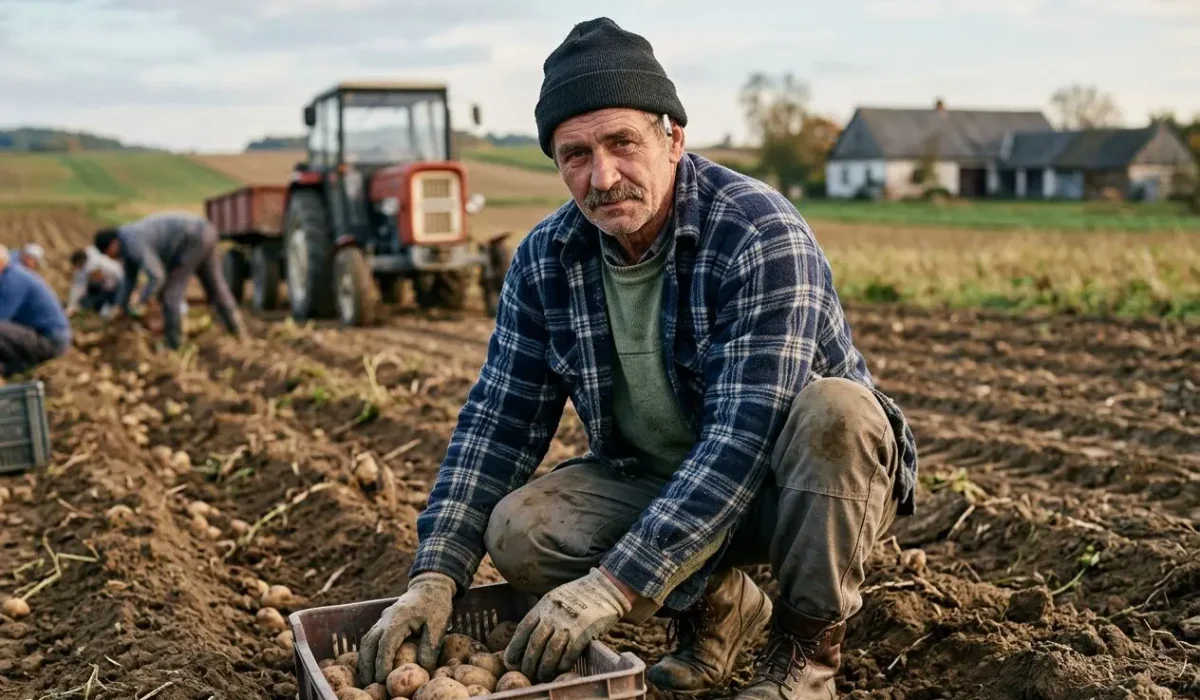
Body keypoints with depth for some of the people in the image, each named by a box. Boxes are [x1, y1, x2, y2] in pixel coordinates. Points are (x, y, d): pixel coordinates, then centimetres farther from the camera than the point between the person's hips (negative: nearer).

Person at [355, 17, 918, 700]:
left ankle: (810, 643, -10)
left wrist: (615, 585, -37)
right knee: (517, 531, -20)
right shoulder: (545, 260, -8)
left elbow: (744, 434, -33)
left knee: (836, 408, -36)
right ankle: (715, 606, 6)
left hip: (809, 486, -4)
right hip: (654, 481, 5)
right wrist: (434, 577, -17)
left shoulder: (762, 234, -26)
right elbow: (498, 423, -5)